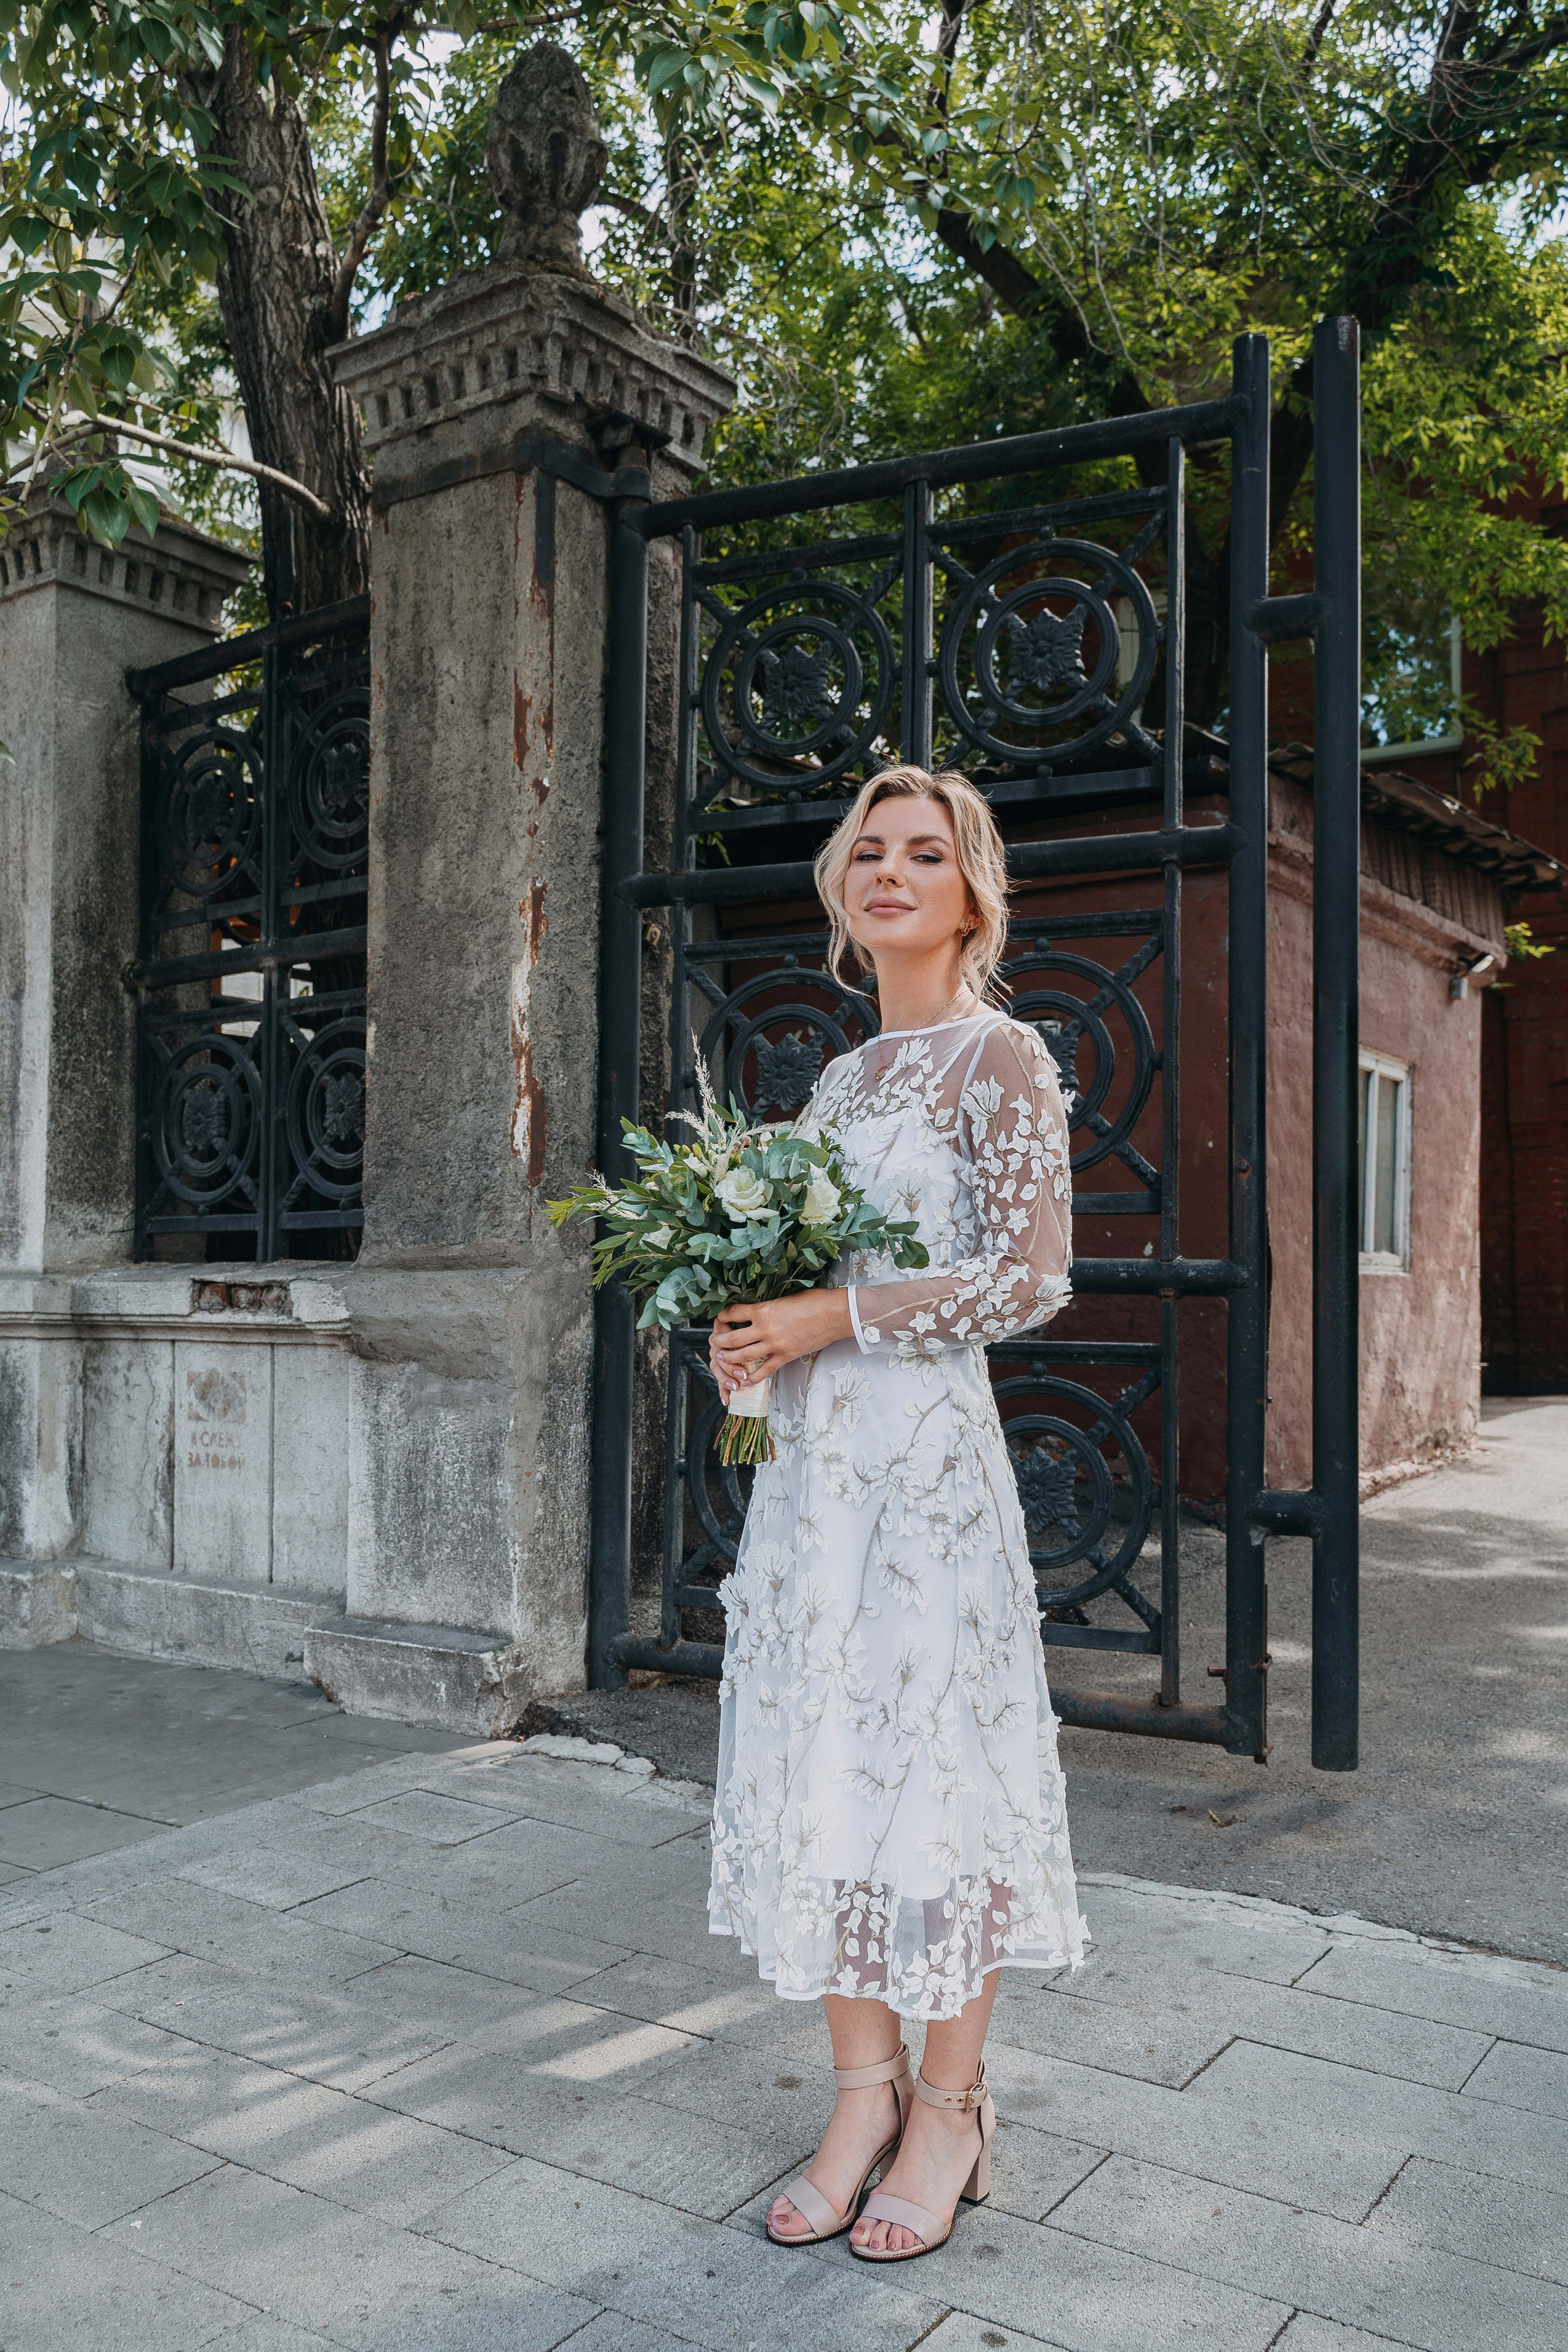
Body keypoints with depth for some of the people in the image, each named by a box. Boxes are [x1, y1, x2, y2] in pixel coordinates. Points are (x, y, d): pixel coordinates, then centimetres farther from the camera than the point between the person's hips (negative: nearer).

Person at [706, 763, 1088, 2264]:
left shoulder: (996, 1056, -5)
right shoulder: (842, 1074, 16)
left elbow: (1035, 1277, -13)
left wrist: (834, 1316, -17)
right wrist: (748, 1325, 1)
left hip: (926, 1458, -7)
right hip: (812, 1458, 7)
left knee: (931, 1764, 1)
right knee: (821, 1766, 9)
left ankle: (950, 2112, 20)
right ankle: (865, 2094, 24)